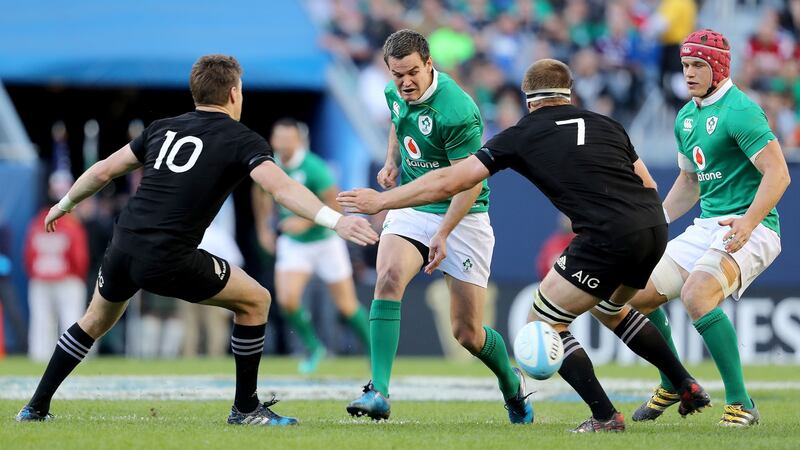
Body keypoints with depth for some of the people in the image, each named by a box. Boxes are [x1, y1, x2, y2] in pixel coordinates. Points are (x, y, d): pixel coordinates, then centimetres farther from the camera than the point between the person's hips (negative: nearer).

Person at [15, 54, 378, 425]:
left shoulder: (163, 128, 17)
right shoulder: (242, 140, 1)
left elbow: (103, 171, 22)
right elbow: (281, 188, -16)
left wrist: (64, 205, 38)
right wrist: (336, 221, -24)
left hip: (122, 248, 6)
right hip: (169, 261, -6)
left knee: (96, 321, 32)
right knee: (254, 301, 12)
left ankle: (36, 407, 33)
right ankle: (245, 408, 15)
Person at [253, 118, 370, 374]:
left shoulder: (313, 168, -23)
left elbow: (334, 206, -19)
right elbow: (261, 192, 16)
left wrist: (306, 221, -29)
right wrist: (263, 228, 17)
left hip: (325, 240, -4)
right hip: (292, 245, 4)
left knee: (346, 306, 3)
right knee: (287, 300, -17)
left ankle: (375, 352, 26)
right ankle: (313, 348, 8)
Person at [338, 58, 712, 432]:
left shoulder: (520, 136, 9)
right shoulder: (605, 125, 21)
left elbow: (450, 181, 8)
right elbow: (648, 184, 19)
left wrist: (380, 200, 17)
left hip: (608, 235, -6)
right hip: (655, 227, 7)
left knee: (543, 323, 8)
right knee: (610, 307, 33)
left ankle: (605, 416, 0)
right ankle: (687, 387, 33)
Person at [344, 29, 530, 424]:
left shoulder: (458, 112, -24)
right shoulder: (395, 93, 0)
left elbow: (470, 181, -22)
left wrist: (443, 233, -29)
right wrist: (392, 161, 8)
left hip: (462, 216, -5)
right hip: (410, 209, 5)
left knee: (467, 333, -1)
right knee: (389, 277, -26)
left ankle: (511, 384, 32)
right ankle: (378, 392, -31)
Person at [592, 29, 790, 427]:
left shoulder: (738, 110, -14)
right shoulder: (686, 117, 14)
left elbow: (777, 173, -22)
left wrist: (749, 222, -35)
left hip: (749, 230, -9)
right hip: (706, 227, 9)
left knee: (696, 294, -33)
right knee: (638, 294, 8)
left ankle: (741, 404, -26)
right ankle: (673, 385, 29)